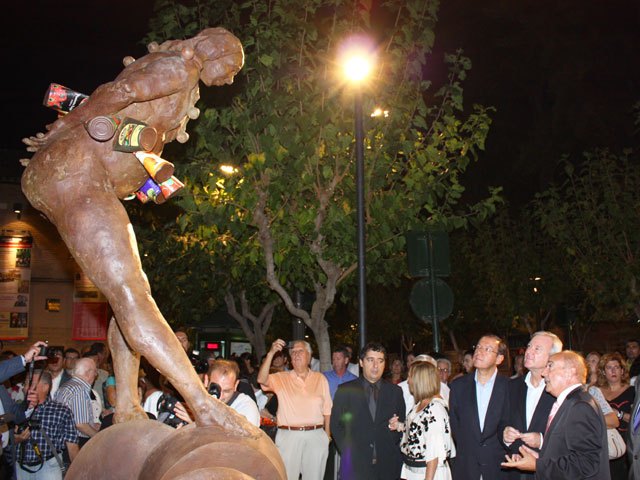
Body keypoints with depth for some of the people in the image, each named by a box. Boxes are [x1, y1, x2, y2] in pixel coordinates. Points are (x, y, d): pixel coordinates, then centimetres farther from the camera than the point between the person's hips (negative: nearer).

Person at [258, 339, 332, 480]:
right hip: (288, 436, -1)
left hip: (316, 436, 1)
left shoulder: (320, 378, 8)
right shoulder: (281, 378, 4)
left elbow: (326, 410, 9)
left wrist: (327, 435, 4)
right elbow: (262, 380, -14)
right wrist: (271, 353, -21)